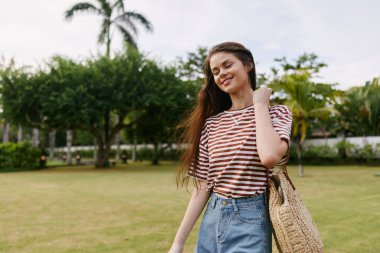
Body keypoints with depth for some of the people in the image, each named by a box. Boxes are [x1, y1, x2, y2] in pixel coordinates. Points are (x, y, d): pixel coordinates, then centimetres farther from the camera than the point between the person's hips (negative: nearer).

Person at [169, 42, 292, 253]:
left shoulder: (276, 113, -3)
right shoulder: (211, 123, 5)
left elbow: (270, 157, -24)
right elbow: (203, 187, 5)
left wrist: (259, 104, -11)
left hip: (250, 223, -3)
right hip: (211, 221, 4)